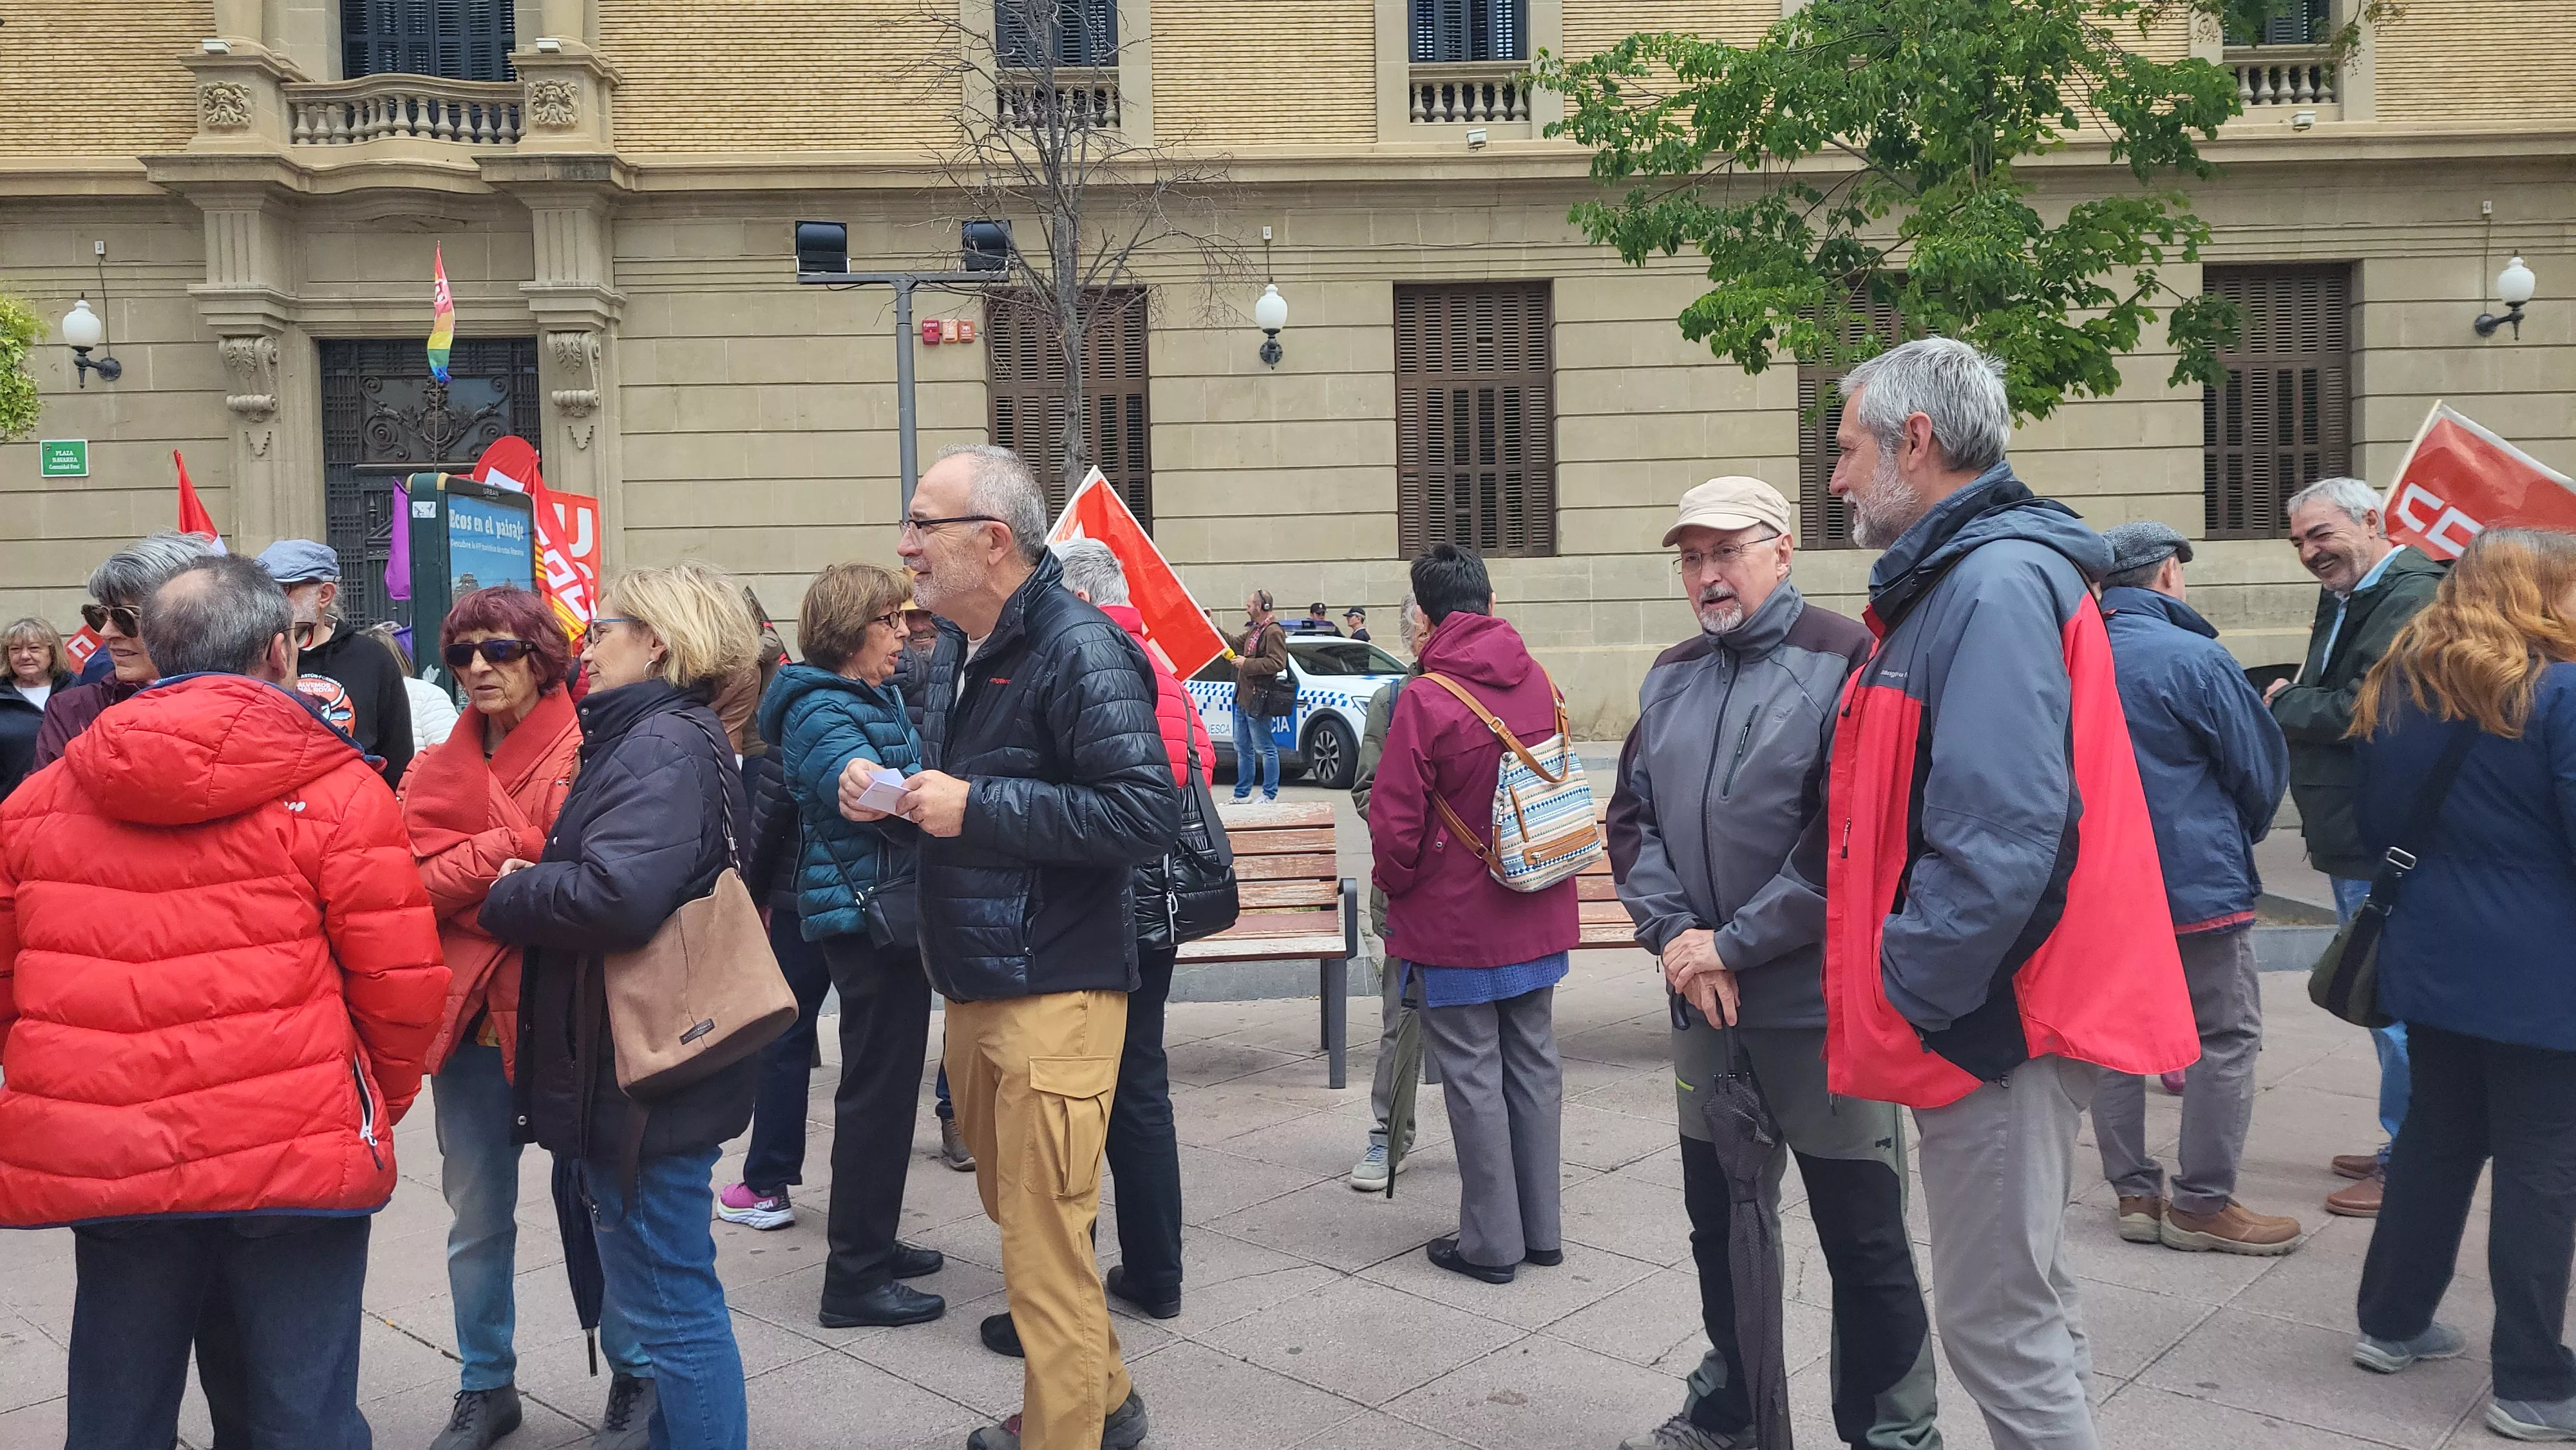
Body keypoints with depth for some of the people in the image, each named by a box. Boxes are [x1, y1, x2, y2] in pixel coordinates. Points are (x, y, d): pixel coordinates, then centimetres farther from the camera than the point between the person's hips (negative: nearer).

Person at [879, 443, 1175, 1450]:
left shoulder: (1080, 650, -16)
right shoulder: (956, 652, 13)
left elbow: (1148, 814, -24)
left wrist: (977, 806, -23)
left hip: (1054, 996, -10)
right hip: (974, 989, 10)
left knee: (1046, 1245, -2)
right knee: (1018, 1215, 21)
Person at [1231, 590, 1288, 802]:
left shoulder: (1273, 632, -14)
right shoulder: (1253, 630, 18)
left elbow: (1278, 664, -23)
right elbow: (1236, 645, 32)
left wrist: (1247, 663, -18)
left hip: (1258, 701, -11)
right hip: (1243, 699, 11)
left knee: (1266, 749, -4)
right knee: (1242, 748, 16)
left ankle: (1270, 795, 2)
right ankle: (1242, 794, 24)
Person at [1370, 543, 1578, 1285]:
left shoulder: (1424, 700, -19)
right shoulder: (1538, 682, 0)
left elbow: (1394, 822, -15)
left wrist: (1396, 887, 3)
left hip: (1457, 920, -6)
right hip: (1537, 916, 6)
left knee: (1473, 1074, 5)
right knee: (1533, 1062, 15)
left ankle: (1492, 1241, 14)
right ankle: (1541, 1227, 26)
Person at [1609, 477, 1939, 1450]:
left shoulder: (1843, 660, -10)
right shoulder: (1671, 677, 10)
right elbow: (1632, 819, 9)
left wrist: (1732, 944, -15)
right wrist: (1674, 936, -7)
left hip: (1822, 1003, -6)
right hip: (1704, 1005, 6)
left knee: (1863, 1240, 4)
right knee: (1719, 1223, 18)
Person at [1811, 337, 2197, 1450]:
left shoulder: (1998, 583, -18)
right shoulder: (1958, 577, 15)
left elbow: (2001, 839, -28)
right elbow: (1905, 807, 20)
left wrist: (1911, 992, -19)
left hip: (1990, 1022, -10)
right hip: (1988, 1018, 10)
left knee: (1999, 1330, 1)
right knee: (2026, 1311, 20)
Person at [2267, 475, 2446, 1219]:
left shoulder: (2411, 600, -17)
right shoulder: (2345, 600, 15)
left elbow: (2363, 711, -24)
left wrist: (2285, 704, -9)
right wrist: (2297, 701, 0)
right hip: (2354, 842, 10)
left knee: (2394, 1001, -4)